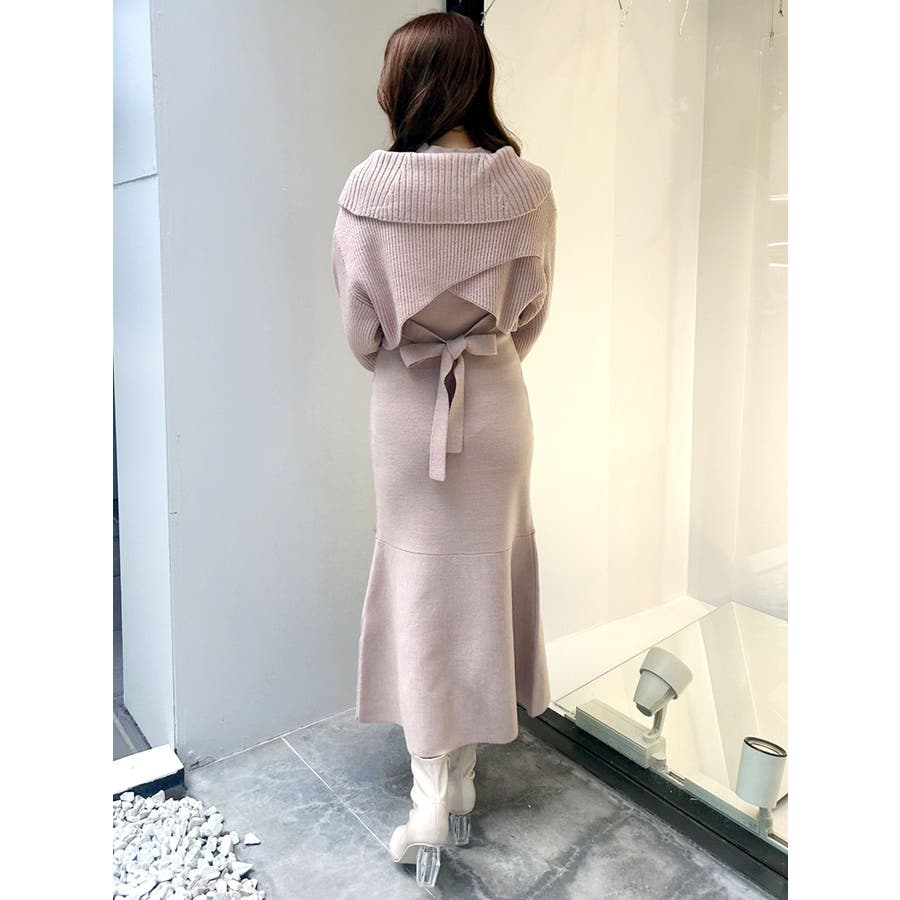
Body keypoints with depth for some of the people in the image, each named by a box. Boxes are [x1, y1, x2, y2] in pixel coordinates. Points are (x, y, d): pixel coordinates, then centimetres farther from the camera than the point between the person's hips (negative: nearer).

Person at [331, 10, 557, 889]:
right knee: (482, 577, 15)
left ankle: (429, 791, 12)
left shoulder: (367, 191, -12)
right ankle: (460, 777, 31)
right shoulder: (526, 187, -9)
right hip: (496, 403, 2)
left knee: (417, 586, 11)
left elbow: (358, 327, -4)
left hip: (404, 408, -1)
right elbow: (533, 313, 2)